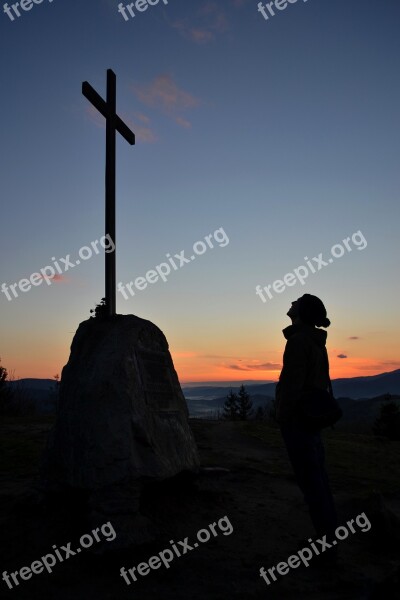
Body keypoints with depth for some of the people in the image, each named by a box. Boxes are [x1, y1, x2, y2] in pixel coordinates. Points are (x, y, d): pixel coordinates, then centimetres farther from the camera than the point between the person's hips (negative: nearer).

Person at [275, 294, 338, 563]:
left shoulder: (298, 340, -16)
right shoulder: (317, 342, 11)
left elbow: (293, 382, -20)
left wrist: (283, 415, -15)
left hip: (297, 417, -9)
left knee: (309, 479, -3)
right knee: (318, 476, 14)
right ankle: (330, 535, 23)